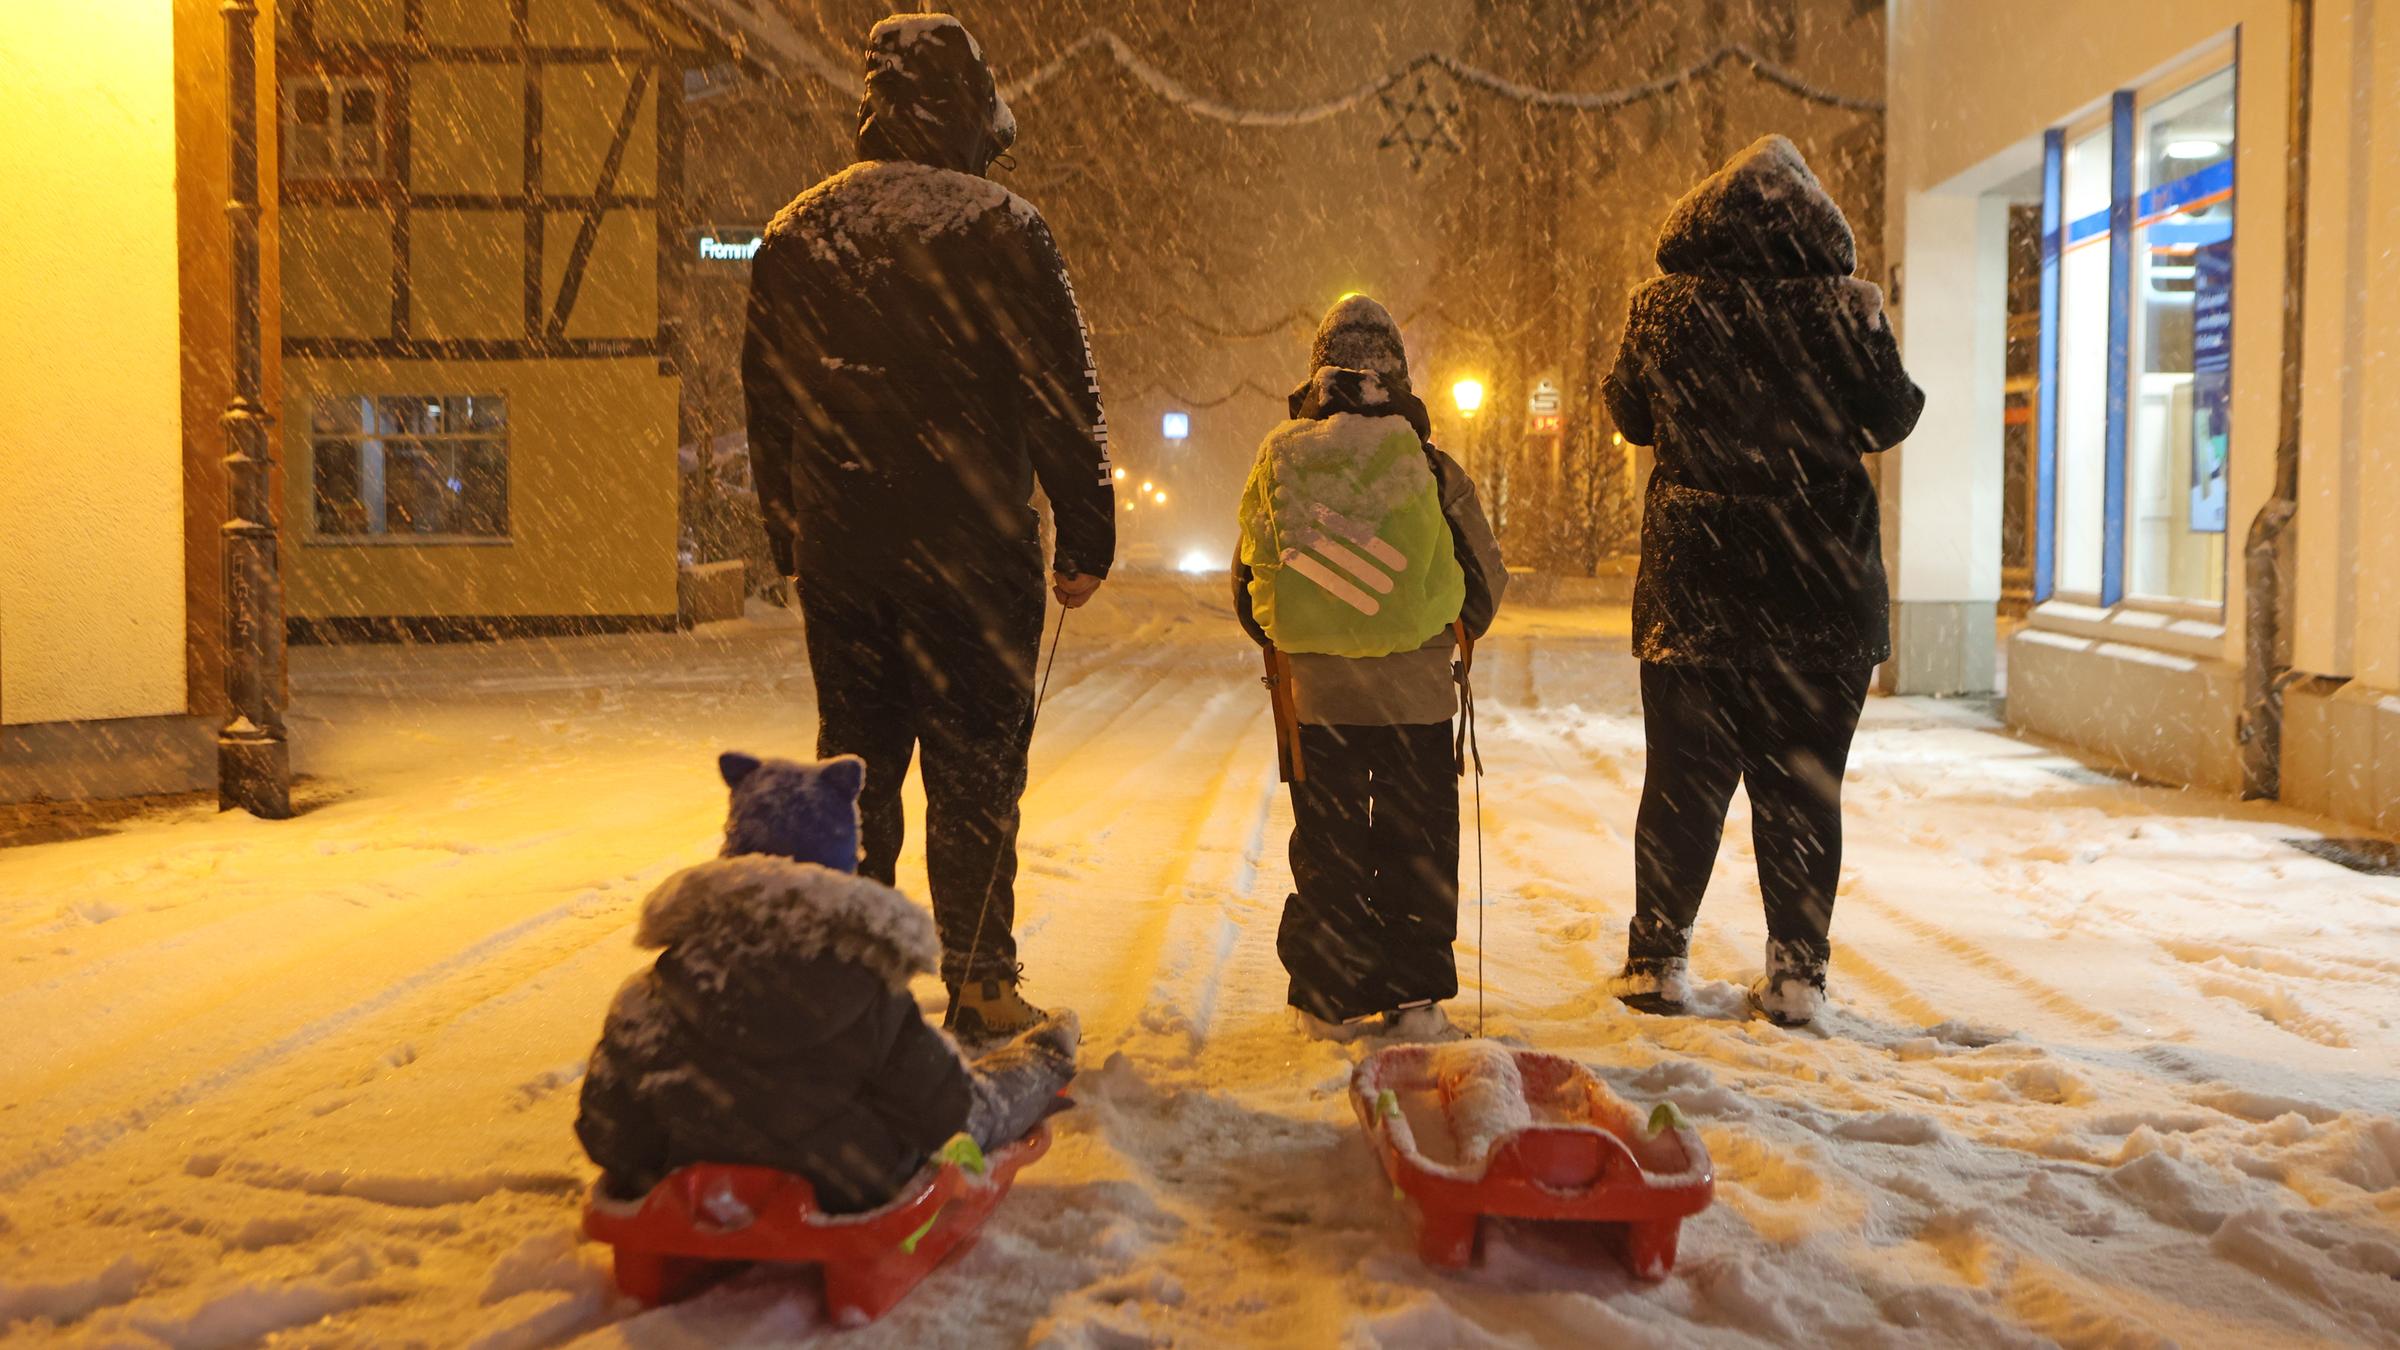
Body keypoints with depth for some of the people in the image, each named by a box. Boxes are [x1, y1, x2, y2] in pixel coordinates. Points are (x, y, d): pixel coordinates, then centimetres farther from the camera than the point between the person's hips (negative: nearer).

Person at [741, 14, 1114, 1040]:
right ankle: (978, 986, 9)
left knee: (853, 763, 14)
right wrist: (1086, 539, -2)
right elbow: (1062, 399, -8)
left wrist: (792, 542, 21)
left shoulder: (795, 236, 10)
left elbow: (766, 407, 15)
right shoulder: (997, 225, -7)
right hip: (971, 550, -5)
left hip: (838, 556, 5)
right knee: (974, 772, 3)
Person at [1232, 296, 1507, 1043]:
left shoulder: (1280, 462, 0)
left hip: (1315, 693, 2)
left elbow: (1246, 586, 7)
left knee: (1325, 846, 12)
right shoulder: (1430, 468, -6)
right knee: (1416, 843, 10)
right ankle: (1414, 999, 13)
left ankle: (1329, 999, 16)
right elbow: (1486, 581, 2)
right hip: (1417, 693, -1)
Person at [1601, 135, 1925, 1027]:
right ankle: (1797, 972, 13)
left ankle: (1657, 960, 15)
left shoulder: (1664, 309, -3)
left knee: (1683, 779, 11)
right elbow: (1892, 419, 3)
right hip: (1820, 585, -1)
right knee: (1802, 785, 8)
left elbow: (1630, 417, 10)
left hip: (1693, 580, 1)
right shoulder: (1842, 308, -8)